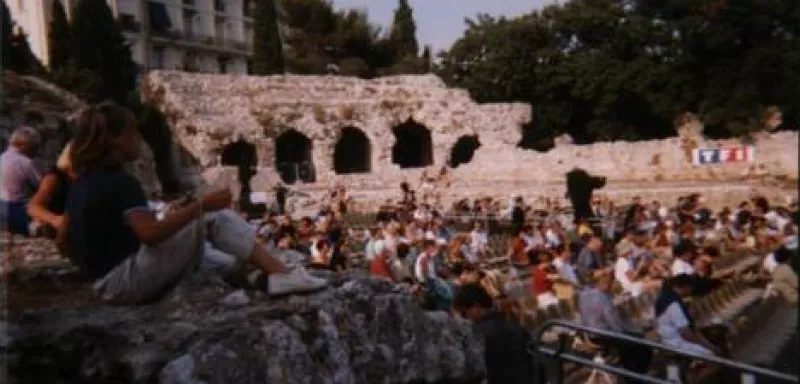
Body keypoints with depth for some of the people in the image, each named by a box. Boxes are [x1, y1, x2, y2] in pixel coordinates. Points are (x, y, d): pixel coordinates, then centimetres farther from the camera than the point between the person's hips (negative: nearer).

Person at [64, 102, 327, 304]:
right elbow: (150, 234, -30)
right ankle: (280, 274, -16)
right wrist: (202, 205, -28)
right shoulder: (120, 182, -18)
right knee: (213, 217, -15)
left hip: (110, 282, 9)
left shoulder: (82, 183, 11)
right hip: (125, 279, -9)